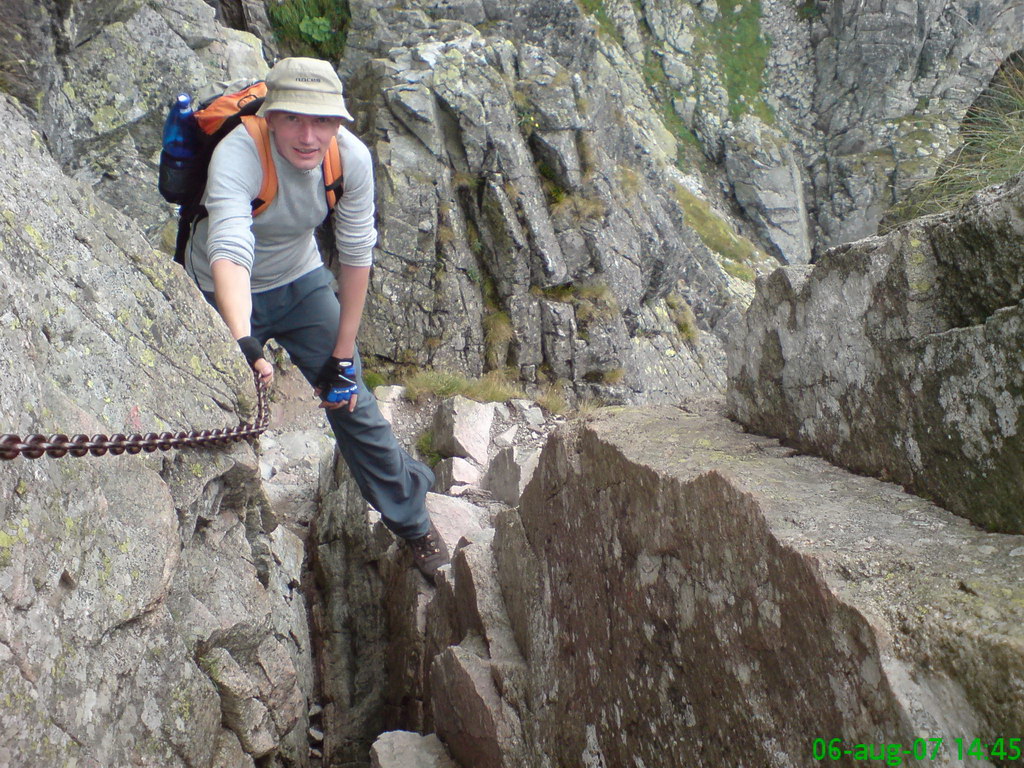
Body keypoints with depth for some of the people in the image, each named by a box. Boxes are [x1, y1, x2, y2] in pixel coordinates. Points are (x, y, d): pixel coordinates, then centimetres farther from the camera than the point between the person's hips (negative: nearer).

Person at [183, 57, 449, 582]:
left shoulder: (351, 157, -22)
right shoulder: (238, 155, -34)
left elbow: (356, 254, -13)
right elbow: (230, 251, -49)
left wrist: (342, 355, -10)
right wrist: (243, 345, -65)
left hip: (301, 283, 3)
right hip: (226, 298, -2)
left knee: (351, 403, 2)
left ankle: (413, 522, 21)